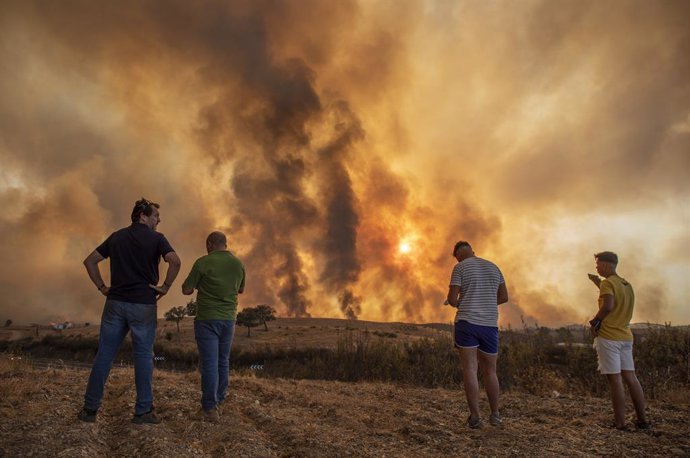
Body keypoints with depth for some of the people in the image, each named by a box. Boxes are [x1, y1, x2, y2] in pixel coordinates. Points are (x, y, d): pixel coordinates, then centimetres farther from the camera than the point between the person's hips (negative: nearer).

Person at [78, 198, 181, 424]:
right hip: (143, 305, -4)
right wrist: (166, 287, -10)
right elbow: (175, 261, -21)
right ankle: (143, 411, 11)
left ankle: (90, 409, 16)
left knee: (104, 355, 10)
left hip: (115, 303, 4)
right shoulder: (156, 238, -5)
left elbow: (89, 261, 12)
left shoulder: (117, 236, 11)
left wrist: (102, 287, 12)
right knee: (143, 357, 5)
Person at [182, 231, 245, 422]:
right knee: (223, 361, 16)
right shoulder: (238, 264, 4)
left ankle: (210, 409, 3)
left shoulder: (203, 262, -11)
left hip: (207, 319, -5)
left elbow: (186, 290, -6)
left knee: (209, 363, -1)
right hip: (229, 319, 5)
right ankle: (218, 399, 26)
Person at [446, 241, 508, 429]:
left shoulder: (460, 268, -2)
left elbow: (451, 299, -7)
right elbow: (504, 297, 15)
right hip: (490, 325, 4)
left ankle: (475, 416, -7)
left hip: (467, 323, -4)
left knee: (470, 369, -2)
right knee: (490, 371, 15)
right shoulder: (493, 267, 14)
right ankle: (495, 415, 22)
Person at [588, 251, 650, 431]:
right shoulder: (626, 284, 14)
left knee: (615, 380, -5)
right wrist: (598, 283, 26)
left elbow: (607, 306, -24)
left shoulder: (608, 283, -11)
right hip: (625, 336, 8)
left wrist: (594, 321, -11)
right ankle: (642, 420, 17)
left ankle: (620, 424, -1)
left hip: (608, 336, -8)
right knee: (630, 377, 12)